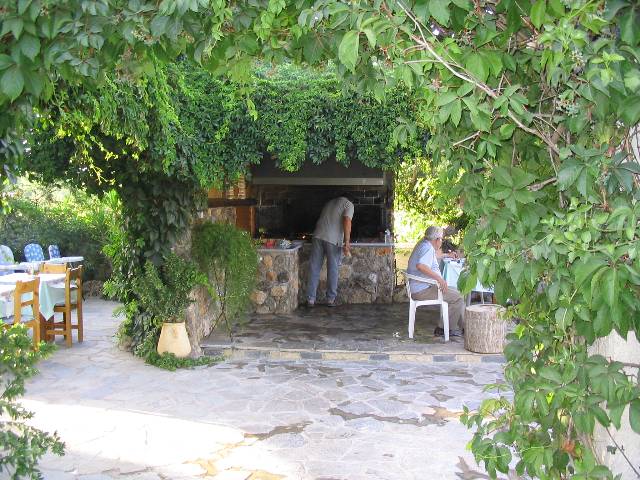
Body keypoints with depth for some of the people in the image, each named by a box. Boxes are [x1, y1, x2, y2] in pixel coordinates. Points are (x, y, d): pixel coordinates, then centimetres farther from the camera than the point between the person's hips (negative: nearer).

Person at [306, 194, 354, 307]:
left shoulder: (329, 203, 27)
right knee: (333, 270, 7)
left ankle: (310, 299, 8)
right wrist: (347, 242, -13)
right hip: (334, 239, -4)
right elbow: (347, 221, -9)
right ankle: (331, 299, 14)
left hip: (318, 236, 5)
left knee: (314, 269, 6)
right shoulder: (348, 204, 8)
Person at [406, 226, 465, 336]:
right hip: (423, 290, -11)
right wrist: (439, 278, -36)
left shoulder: (423, 244, 18)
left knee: (455, 292, 16)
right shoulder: (428, 248, -16)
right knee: (457, 297, -12)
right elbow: (420, 265, -36)